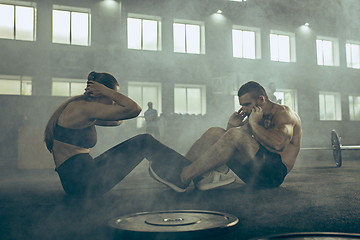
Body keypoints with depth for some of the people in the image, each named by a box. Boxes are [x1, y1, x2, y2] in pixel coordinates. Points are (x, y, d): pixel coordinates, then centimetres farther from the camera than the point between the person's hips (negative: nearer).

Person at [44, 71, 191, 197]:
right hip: (83, 183, -10)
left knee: (143, 142, 16)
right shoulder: (84, 107, -15)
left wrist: (108, 93, 13)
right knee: (144, 142, -6)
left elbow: (117, 121, 24)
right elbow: (134, 110, -19)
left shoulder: (83, 110, 15)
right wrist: (106, 91, -7)